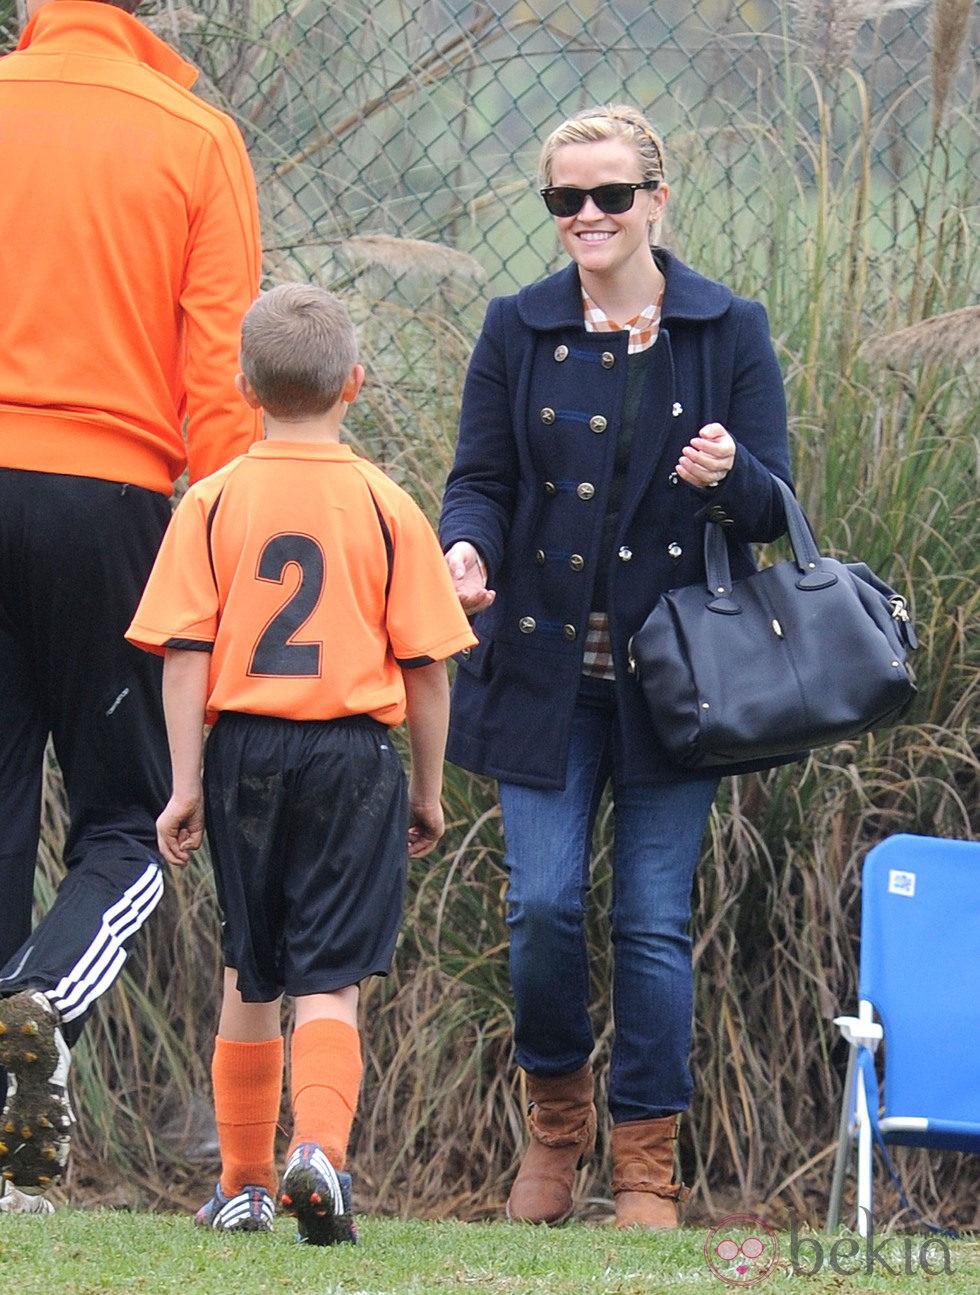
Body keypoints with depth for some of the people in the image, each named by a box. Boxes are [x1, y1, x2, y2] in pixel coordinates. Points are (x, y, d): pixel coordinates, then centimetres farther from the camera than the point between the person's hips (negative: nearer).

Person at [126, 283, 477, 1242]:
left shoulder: (212, 504, -1)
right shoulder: (385, 507, -2)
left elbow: (185, 654, -5)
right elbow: (425, 665, -1)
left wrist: (186, 783, -1)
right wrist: (428, 789, 9)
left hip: (245, 749, 2)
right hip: (354, 753, -2)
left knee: (250, 975, 14)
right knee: (329, 976, -2)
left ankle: (243, 1182, 21)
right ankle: (319, 1145, -25)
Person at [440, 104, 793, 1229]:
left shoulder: (728, 332, 2)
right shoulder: (518, 331, 6)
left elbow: (776, 510, 2)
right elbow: (480, 478, 6)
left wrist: (729, 476, -22)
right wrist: (466, 548, -17)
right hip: (544, 667, 1)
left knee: (654, 920, -2)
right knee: (543, 906, -5)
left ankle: (646, 1167, 8)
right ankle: (557, 1119, 20)